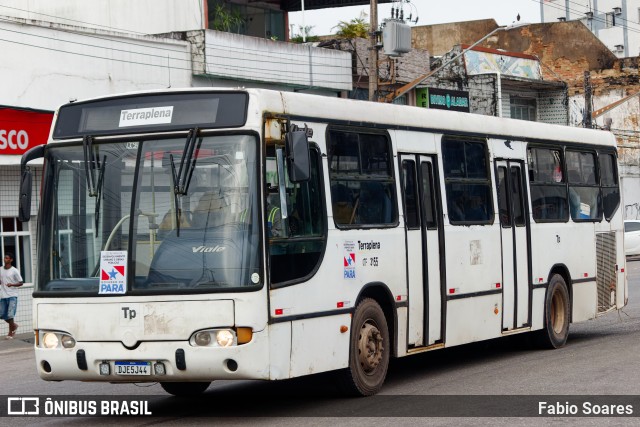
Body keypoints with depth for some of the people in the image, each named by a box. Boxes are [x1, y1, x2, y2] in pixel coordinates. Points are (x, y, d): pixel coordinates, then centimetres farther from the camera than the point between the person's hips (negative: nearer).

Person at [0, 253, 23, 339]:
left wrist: (12, 284, -20)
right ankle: (14, 325, 30)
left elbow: (20, 283, -2)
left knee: (10, 315, -13)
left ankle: (10, 333, 0)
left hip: (12, 296, -5)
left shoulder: (14, 271, -5)